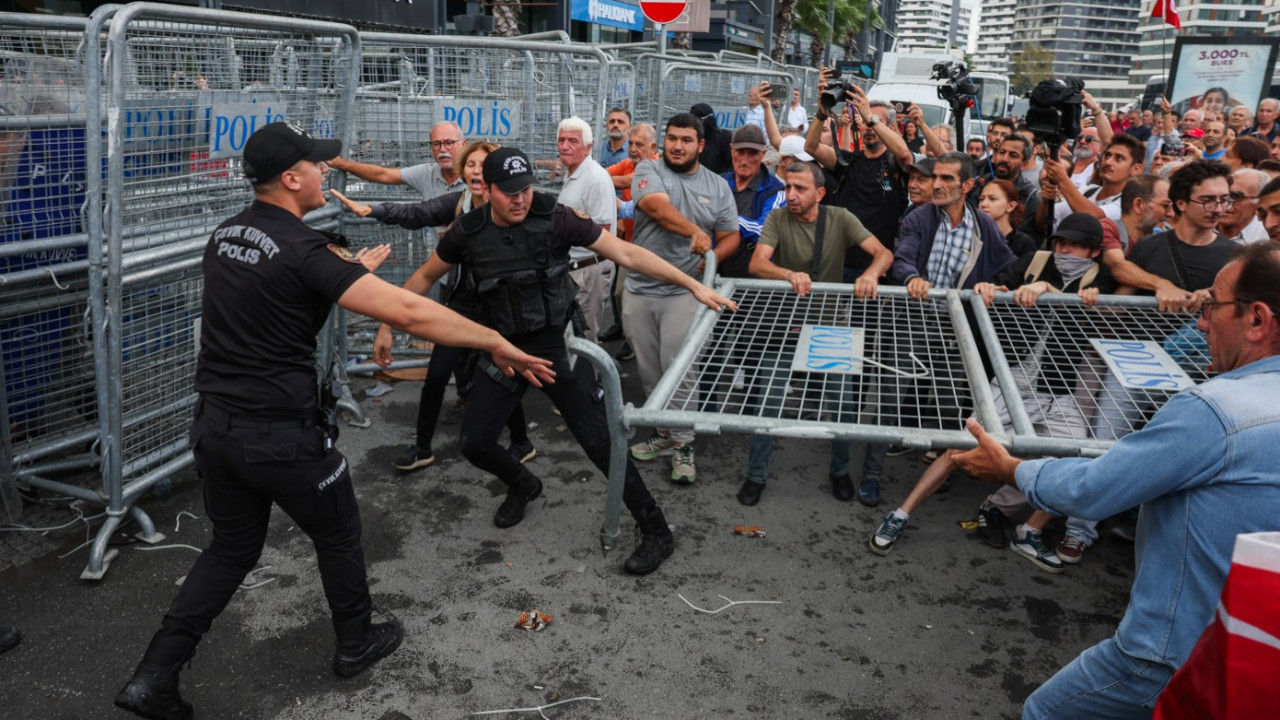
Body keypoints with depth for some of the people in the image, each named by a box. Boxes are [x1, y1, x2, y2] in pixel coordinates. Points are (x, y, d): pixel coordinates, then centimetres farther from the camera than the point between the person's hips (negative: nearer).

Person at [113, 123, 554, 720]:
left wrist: (346, 270, 26)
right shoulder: (306, 250, -20)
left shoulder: (224, 236, 5)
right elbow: (409, 312, -27)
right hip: (282, 438, -7)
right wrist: (498, 345, -22)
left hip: (214, 426, 7)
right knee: (338, 537, 18)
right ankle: (356, 643, 38)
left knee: (232, 548, 23)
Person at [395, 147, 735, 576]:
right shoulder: (467, 233, -7)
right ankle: (523, 485, 39)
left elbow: (626, 254, -16)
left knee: (598, 439, -7)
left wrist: (693, 286, -20)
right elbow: (426, 278, 10)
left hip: (557, 346, -3)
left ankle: (656, 533, 6)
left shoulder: (556, 219, -16)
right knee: (474, 443, 5)